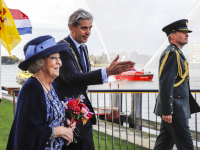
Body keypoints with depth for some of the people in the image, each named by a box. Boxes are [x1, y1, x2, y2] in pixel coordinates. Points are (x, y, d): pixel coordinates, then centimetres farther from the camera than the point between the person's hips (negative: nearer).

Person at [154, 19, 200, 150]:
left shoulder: (177, 53, 19)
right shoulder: (172, 53, -14)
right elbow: (165, 84, -21)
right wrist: (167, 111, -24)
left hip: (173, 109, 10)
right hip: (175, 110, -10)